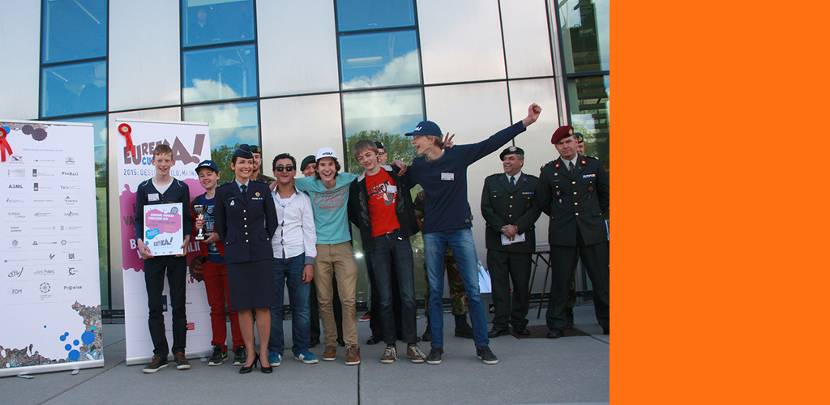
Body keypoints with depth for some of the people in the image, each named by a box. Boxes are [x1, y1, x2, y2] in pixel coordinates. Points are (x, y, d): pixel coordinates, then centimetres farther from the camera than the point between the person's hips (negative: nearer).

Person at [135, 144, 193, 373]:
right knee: (154, 305, 3)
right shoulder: (144, 188, 9)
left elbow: (187, 218, 5)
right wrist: (140, 242, -9)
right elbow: (138, 219, 7)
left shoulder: (181, 188, 7)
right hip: (152, 253, 1)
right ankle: (160, 353, 11)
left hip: (176, 252, -1)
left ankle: (179, 351, 12)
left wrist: (186, 240, -12)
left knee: (178, 303, 3)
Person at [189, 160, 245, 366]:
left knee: (234, 305, 0)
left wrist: (220, 235, -14)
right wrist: (196, 227, -3)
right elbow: (193, 233, 18)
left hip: (229, 259, -4)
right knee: (216, 306, 10)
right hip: (208, 261, 5)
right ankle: (219, 348, 19)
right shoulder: (197, 202, 13)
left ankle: (239, 347, 9)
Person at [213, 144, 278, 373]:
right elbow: (220, 225, 10)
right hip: (236, 256, 1)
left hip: (261, 254, 0)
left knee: (263, 305, 1)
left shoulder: (262, 189, 4)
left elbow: (272, 221, 9)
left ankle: (264, 354, 11)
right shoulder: (223, 191, 4)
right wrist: (231, 245, 8)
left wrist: (262, 242, 8)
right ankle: (250, 353, 16)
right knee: (243, 307, 4)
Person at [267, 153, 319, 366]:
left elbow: (309, 231, 6)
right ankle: (274, 350, 14)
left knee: (301, 306, 1)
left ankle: (301, 348, 13)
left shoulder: (303, 199, 8)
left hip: (298, 257, 0)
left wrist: (309, 262, -2)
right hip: (272, 258, 0)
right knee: (273, 306, 2)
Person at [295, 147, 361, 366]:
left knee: (348, 299, -6)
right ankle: (330, 342, 21)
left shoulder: (346, 181, 1)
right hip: (319, 249, 1)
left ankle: (352, 344, 5)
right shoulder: (309, 184, 3)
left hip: (343, 247, -1)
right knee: (324, 300, 6)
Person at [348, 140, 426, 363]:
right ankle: (390, 345, 11)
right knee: (384, 298, 2)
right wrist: (367, 229, 8)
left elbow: (406, 200, 21)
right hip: (377, 243, 0)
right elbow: (354, 213, 14)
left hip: (400, 238, 0)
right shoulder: (358, 185, 8)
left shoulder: (395, 173, 8)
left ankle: (412, 343, 7)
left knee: (408, 294, -3)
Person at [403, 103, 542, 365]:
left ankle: (482, 345, 10)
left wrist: (526, 121, -9)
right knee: (435, 292, 5)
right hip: (432, 233, 2)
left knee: (473, 289, -1)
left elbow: (492, 143, -6)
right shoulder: (417, 166, 4)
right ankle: (437, 346, 15)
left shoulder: (458, 155, -5)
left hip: (461, 230, -2)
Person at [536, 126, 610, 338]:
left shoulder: (593, 165, 6)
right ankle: (556, 324, 12)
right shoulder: (549, 171, 4)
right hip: (562, 234, -1)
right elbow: (542, 202, 12)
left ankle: (607, 322, 19)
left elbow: (606, 193, 18)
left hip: (593, 231, 1)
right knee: (560, 281, 1)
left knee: (601, 280, 5)